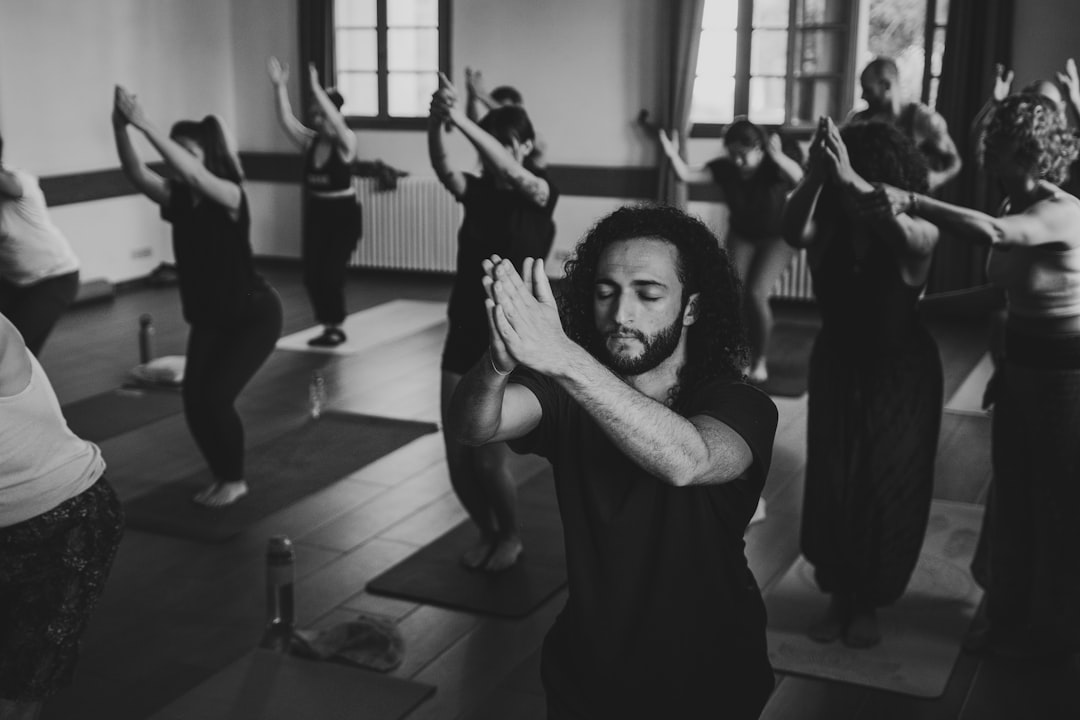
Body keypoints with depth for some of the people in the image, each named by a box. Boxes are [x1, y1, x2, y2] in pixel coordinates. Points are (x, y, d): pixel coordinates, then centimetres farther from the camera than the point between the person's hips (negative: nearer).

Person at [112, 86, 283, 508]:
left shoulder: (230, 196, -20)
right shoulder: (176, 199, -3)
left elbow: (193, 175, -39)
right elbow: (137, 175, -20)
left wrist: (145, 125, -44)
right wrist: (120, 128, -36)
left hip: (255, 314, -6)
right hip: (208, 318, 6)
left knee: (215, 395, -16)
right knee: (194, 398, -5)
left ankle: (235, 480, 7)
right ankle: (221, 475, 19)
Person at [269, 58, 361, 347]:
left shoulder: (346, 142, -11)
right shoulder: (310, 141, 2)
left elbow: (336, 122, -32)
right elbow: (286, 120, -11)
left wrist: (317, 90, -39)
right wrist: (280, 87, -23)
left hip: (343, 214, -6)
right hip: (315, 213, 6)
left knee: (330, 271, -6)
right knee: (311, 274, 3)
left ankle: (336, 327, 10)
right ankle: (327, 324, 18)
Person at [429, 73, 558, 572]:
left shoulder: (540, 195, -5)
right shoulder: (477, 192, 5)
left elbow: (511, 172, -27)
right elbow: (443, 170, -16)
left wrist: (462, 120, -39)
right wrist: (436, 125, -36)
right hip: (464, 337, 5)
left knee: (488, 460, -6)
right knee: (457, 460, 6)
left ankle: (511, 536, 22)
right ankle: (487, 533, 32)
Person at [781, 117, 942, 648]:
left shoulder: (920, 230, -17)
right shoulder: (830, 221, -11)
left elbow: (910, 236, -40)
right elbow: (793, 233, -31)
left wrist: (853, 181, -50)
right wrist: (815, 174, -46)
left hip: (901, 371, -2)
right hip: (838, 367, 2)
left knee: (887, 489, 5)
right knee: (831, 484, 4)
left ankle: (868, 603, 22)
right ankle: (837, 595, 22)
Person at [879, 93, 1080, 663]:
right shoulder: (1016, 209, 2)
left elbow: (989, 233, -43)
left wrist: (911, 202, -45)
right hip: (1023, 364, 8)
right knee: (1012, 494, 17)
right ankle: (1012, 614, 36)